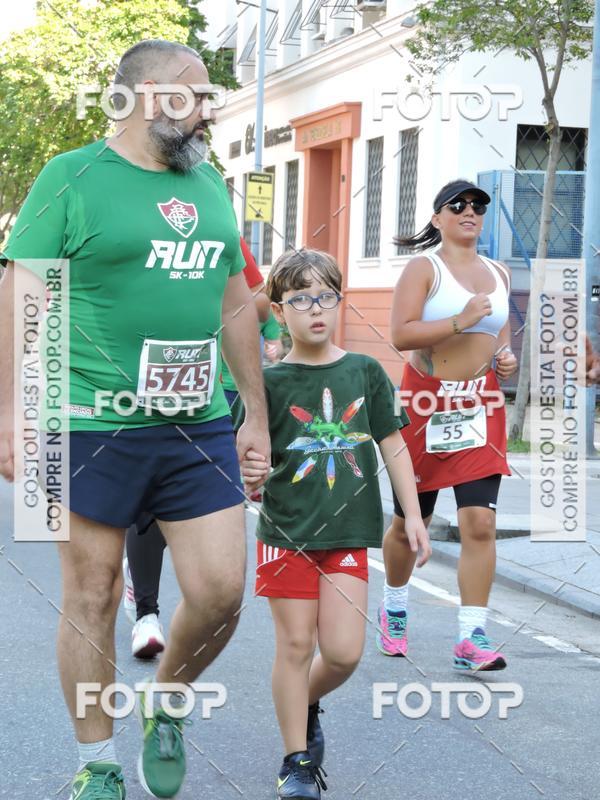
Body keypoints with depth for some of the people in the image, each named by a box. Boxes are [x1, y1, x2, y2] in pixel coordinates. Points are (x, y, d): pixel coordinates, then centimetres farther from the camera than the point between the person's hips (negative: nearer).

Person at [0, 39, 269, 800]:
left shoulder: (208, 183, 15)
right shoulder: (73, 178, -4)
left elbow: (235, 304, 20)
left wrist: (256, 415, 18)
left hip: (199, 426, 5)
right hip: (94, 425, -5)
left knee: (220, 590, -1)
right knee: (92, 598, 4)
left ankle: (166, 706, 27)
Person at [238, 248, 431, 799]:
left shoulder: (365, 372, 3)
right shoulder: (270, 382, -3)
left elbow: (393, 446, 8)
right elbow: (250, 463, -1)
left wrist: (413, 515, 5)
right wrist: (250, 477, -24)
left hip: (349, 533, 2)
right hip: (287, 531, -2)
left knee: (344, 651, -2)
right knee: (295, 645, 1)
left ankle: (306, 702, 31)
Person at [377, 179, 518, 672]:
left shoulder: (499, 274, 12)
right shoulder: (424, 269, -5)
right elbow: (401, 335, -18)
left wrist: (507, 356, 6)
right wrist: (460, 322, -25)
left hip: (481, 407, 3)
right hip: (427, 404, -3)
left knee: (480, 522, -10)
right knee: (409, 523, 10)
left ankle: (472, 638, -8)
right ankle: (394, 608, 36)